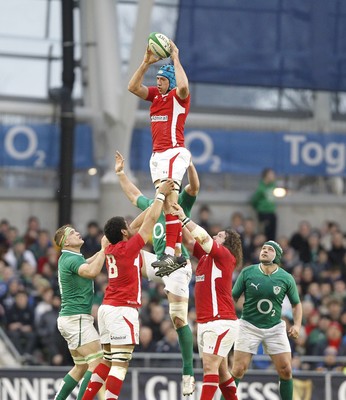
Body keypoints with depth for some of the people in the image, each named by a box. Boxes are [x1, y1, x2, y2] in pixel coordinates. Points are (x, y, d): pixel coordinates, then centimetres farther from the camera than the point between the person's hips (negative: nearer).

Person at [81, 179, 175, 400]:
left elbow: (140, 222, 22)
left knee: (108, 361, 15)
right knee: (120, 363, -11)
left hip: (108, 308, 9)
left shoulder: (111, 249, 11)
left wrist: (158, 199, 26)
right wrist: (161, 195, 7)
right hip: (123, 310, -9)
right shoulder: (128, 248, -10)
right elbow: (150, 221, -4)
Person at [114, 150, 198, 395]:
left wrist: (188, 163, -31)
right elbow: (134, 195, 36)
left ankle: (188, 373, -7)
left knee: (178, 319, -10)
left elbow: (194, 187, -20)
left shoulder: (181, 203, -1)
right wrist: (120, 173, 37)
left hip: (177, 264, -7)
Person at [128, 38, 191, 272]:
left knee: (169, 202, -18)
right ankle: (178, 251, 3)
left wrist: (175, 59, -16)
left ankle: (170, 252, -24)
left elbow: (183, 86, -27)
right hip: (157, 154, 8)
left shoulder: (179, 96, -4)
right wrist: (146, 62, 2)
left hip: (174, 152, -8)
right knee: (165, 204, 3)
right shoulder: (155, 94, 16)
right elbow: (133, 87, 8)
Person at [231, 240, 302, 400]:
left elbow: (296, 303, 10)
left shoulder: (286, 278, -3)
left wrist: (297, 324, -5)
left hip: (275, 327, 1)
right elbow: (233, 297, 2)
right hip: (249, 326, -1)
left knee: (286, 370, -4)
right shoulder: (247, 273, -6)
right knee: (238, 370, -10)